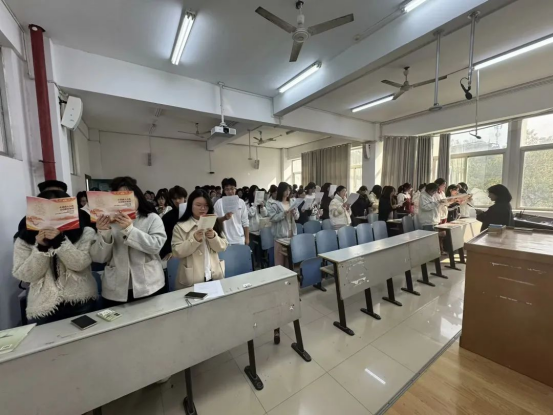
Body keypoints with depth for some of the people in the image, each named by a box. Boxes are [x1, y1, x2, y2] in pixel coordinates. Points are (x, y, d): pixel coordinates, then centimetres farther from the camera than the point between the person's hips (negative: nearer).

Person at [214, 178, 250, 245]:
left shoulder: (241, 202, 3)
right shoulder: (219, 202, -3)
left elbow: (245, 222, 6)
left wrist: (247, 238, 5)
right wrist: (224, 218, -22)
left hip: (239, 239, 2)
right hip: (225, 240, -1)